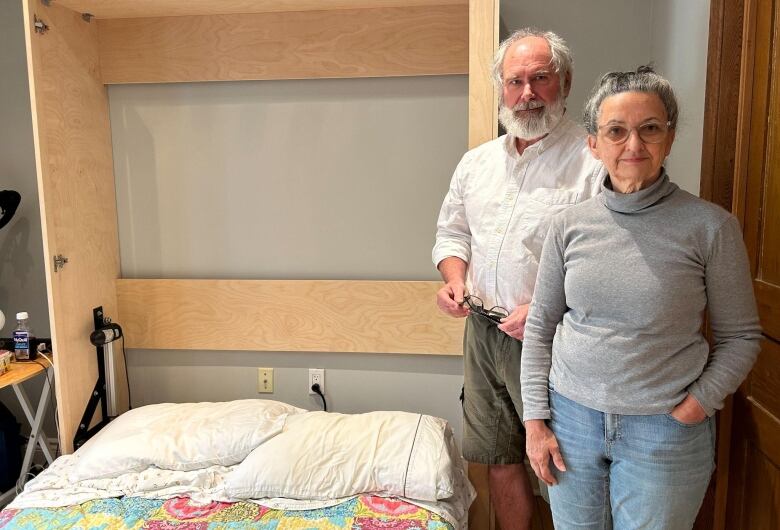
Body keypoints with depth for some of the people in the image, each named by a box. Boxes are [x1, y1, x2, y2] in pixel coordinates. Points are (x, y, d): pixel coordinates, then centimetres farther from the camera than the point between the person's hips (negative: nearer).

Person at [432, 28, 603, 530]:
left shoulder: (594, 162, -12)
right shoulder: (476, 162, 9)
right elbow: (452, 232, 18)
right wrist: (454, 279, -1)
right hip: (482, 332, 6)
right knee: (500, 459, 19)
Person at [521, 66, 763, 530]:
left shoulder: (711, 226, -9)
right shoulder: (570, 225, -3)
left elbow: (740, 336, -1)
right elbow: (540, 326, 3)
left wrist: (693, 408, -10)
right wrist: (535, 419, 1)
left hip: (665, 431, -2)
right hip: (571, 417, 3)